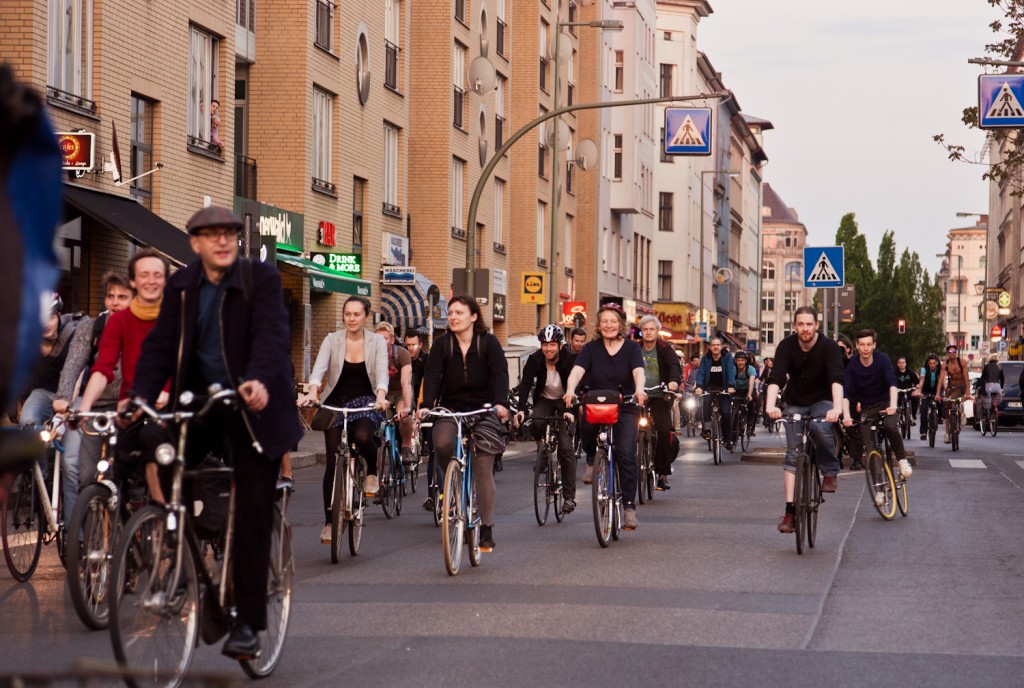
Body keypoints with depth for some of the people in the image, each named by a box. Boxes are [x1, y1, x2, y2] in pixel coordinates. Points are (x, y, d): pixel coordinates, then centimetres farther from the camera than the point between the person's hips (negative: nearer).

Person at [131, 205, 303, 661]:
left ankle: (247, 623, 2)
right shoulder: (182, 286, 5)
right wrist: (141, 395, -17)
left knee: (253, 516, -5)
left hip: (252, 407, -4)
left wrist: (259, 380, -40)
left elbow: (272, 333, -21)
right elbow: (161, 344, -1)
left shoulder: (261, 278, -8)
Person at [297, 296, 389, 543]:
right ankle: (330, 522, 4)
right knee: (333, 462, -5)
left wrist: (381, 397, -35)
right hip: (335, 403, 1)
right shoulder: (332, 340, 0)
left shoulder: (377, 342, 0)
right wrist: (312, 392, -35)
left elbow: (382, 372, -14)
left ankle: (372, 471, -1)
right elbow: (319, 368, -14)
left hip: (365, 403, -1)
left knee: (362, 436, -34)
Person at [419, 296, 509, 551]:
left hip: (483, 411, -1)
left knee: (483, 471, -4)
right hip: (450, 410, 1)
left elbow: (500, 374, -14)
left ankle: (486, 529, 6)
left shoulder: (489, 343, -3)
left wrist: (501, 403, -32)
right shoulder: (442, 344, 1)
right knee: (442, 444, -30)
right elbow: (432, 376, -9)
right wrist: (426, 405, -26)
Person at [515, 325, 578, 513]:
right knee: (536, 422, -33)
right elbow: (526, 384, -26)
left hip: (564, 401, -2)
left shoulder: (570, 360, -22)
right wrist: (521, 410, -40)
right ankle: (542, 452, -2)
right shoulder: (535, 360, -18)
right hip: (544, 400, 2)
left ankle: (569, 496, -7)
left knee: (566, 447, -12)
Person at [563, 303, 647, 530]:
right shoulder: (591, 348, 2)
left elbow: (639, 372, -18)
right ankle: (592, 460, -1)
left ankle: (629, 507, -8)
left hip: (625, 408, -1)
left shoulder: (631, 348, -1)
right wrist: (570, 390, -35)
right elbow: (577, 370, -14)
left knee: (626, 454, -15)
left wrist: (639, 390, -41)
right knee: (587, 425, -33)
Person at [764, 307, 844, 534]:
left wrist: (837, 408, -49)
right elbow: (776, 377, -25)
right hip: (795, 404, 2)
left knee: (822, 429, -34)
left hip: (822, 402, -2)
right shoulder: (786, 346, -14)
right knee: (793, 455, -8)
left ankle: (830, 472, -9)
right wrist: (770, 406, -43)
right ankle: (790, 510, -10)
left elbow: (836, 379, -31)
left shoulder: (829, 347, -19)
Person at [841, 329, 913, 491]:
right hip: (867, 408, 2)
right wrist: (846, 415, -34)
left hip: (885, 403, -2)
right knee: (868, 447, -11)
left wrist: (893, 405, -43)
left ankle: (902, 459, -10)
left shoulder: (882, 359, -13)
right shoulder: (852, 366, -10)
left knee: (890, 426, -34)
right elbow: (846, 393, -17)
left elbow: (892, 383, -25)